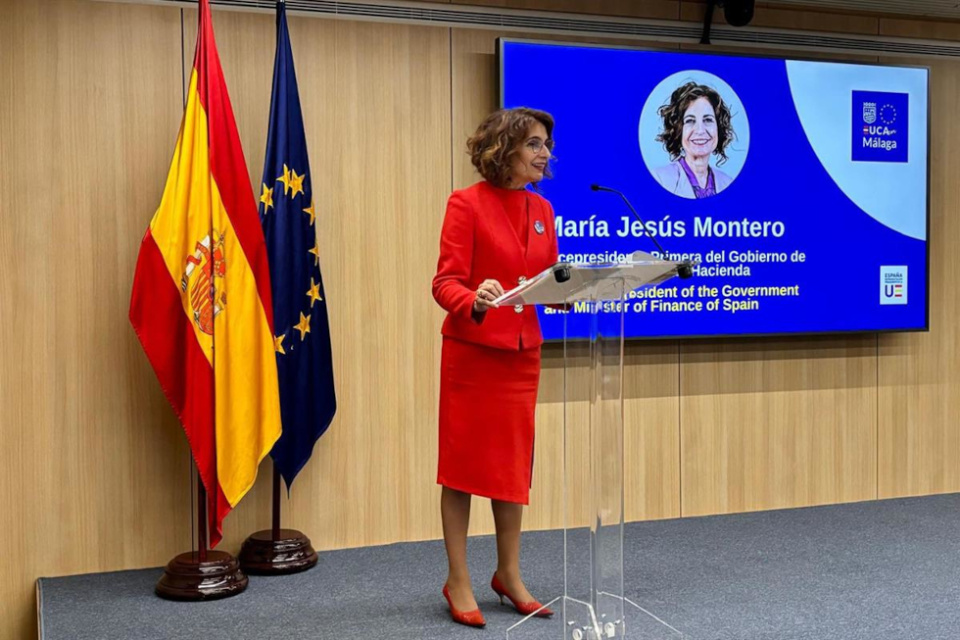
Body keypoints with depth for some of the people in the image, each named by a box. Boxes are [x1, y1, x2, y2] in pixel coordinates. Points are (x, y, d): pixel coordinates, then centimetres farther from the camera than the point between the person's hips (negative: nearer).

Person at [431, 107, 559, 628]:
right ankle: (458, 581, 14)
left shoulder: (542, 209, 9)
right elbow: (445, 282, -17)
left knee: (514, 463, 12)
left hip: (522, 352, 6)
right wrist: (475, 300, -36)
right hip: (470, 350, -6)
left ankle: (509, 574, 25)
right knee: (463, 462, 3)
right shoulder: (467, 203, -11)